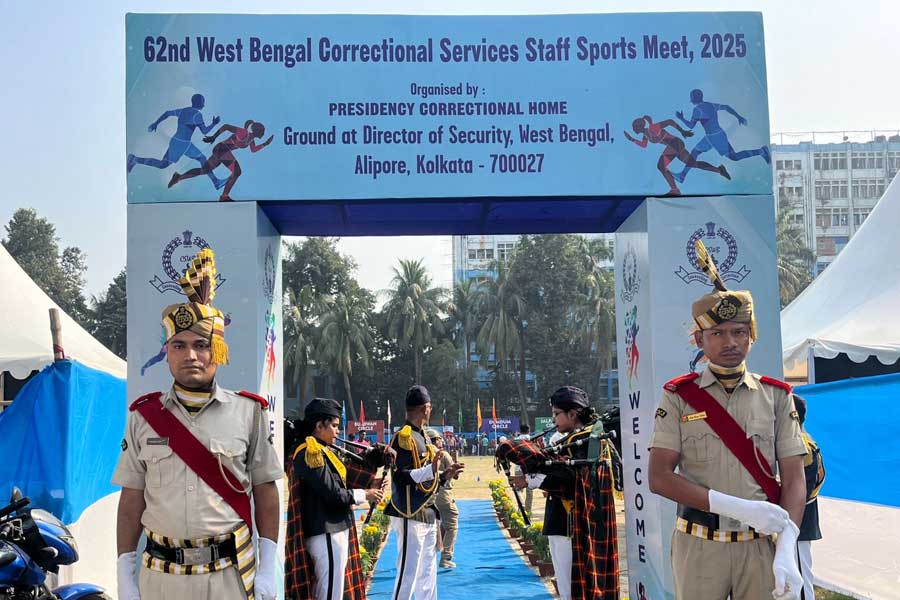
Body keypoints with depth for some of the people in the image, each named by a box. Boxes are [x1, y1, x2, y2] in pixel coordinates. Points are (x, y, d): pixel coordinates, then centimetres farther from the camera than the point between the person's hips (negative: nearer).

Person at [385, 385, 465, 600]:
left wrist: (445, 475, 10)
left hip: (427, 516, 10)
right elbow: (400, 477, -22)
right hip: (410, 518, -10)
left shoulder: (421, 437, 16)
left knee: (428, 574, 15)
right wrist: (431, 470, -32)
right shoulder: (404, 437, -14)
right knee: (408, 574, -7)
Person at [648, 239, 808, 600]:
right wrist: (738, 508, -17)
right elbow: (659, 478, -8)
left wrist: (787, 550, -15)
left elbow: (794, 479, 0)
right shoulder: (678, 397, -1)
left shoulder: (776, 396, 4)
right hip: (698, 546, -1)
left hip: (761, 545, 1)